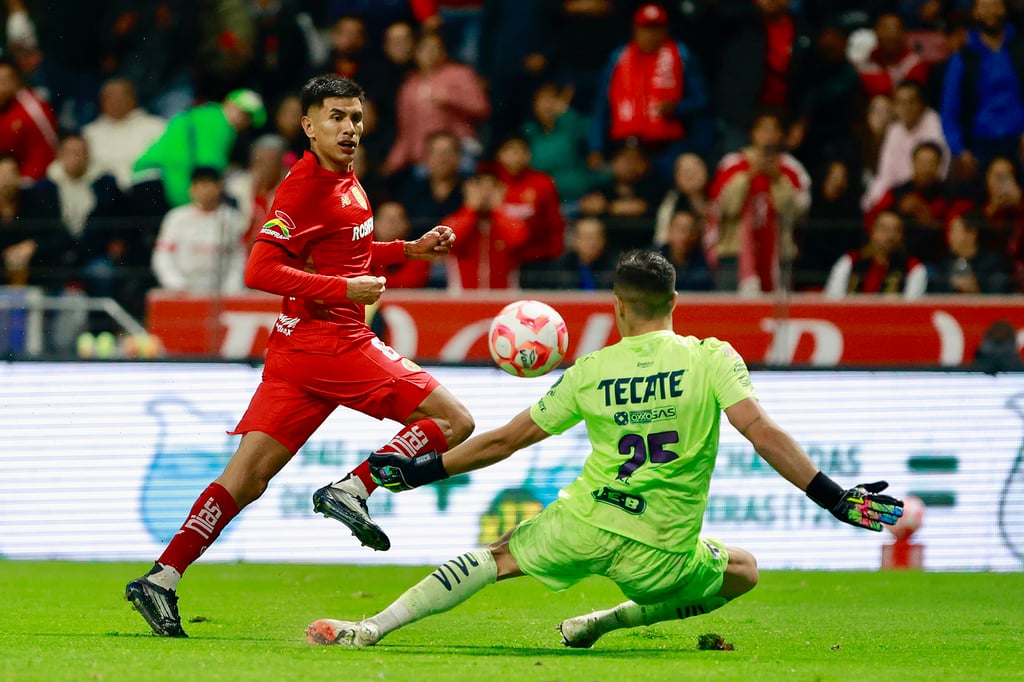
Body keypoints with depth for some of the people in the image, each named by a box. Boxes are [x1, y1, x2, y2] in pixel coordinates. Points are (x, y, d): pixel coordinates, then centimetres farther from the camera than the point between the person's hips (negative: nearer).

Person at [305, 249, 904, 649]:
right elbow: (761, 432, -16)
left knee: (499, 557, 23)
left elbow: (504, 440, 9)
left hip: (585, 522, 2)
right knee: (744, 572, 25)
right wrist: (836, 498, -15)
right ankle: (600, 624, 18)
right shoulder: (713, 359, -4)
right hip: (659, 552, -1)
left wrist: (421, 472, 21)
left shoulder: (591, 373, 4)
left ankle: (374, 627, 9)